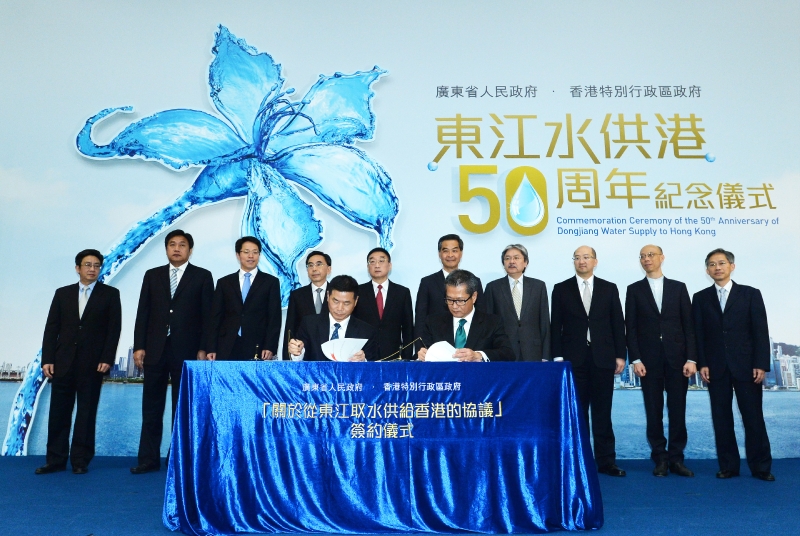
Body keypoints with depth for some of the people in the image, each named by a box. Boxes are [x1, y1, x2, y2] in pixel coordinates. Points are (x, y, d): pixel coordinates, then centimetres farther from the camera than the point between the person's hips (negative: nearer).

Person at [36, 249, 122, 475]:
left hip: (92, 364, -2)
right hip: (63, 363, 3)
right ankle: (56, 460, 16)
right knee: (59, 413, 5)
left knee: (86, 413, 4)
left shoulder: (110, 294, 3)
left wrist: (107, 359, -10)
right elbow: (51, 329, 8)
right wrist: (47, 359, -1)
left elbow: (114, 329, -3)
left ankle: (81, 460, 13)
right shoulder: (62, 293, 11)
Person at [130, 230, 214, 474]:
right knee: (151, 407, 7)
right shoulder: (152, 275, 11)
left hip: (186, 351, -3)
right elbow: (143, 313, 7)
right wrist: (139, 346, 0)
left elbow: (207, 316, -2)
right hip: (155, 350, 3)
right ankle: (149, 459, 15)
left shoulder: (202, 276, 2)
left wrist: (203, 349, -8)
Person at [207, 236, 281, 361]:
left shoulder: (271, 282, 7)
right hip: (226, 349, 2)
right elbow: (216, 317, 9)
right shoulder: (224, 283, 13)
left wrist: (270, 348, -8)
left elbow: (274, 318, 2)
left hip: (257, 348, -1)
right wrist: (211, 349, 2)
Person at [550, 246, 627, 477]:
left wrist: (620, 355, 0)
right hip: (574, 359, 0)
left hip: (603, 358, 1)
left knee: (602, 412, 6)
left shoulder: (609, 288, 8)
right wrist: (557, 357, -5)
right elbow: (555, 326, 1)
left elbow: (617, 324, 6)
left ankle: (606, 461, 14)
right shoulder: (561, 289, 5)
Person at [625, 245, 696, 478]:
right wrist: (635, 359, -7)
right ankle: (660, 459, 13)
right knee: (654, 411, 3)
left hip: (677, 358, 1)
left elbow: (689, 325, 4)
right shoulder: (634, 290, 7)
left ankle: (676, 459, 14)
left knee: (678, 410, 4)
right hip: (649, 359, 0)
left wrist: (691, 358, -4)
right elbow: (631, 328, 2)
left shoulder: (678, 287, 9)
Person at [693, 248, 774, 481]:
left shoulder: (751, 294, 5)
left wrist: (761, 364, -8)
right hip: (715, 367, 1)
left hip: (746, 365, -1)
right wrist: (702, 364, -5)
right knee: (721, 418, 5)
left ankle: (761, 467, 14)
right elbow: (698, 334, 4)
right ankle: (728, 466, 13)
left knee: (753, 417, 2)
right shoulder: (700, 298, 8)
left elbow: (761, 331, 0)